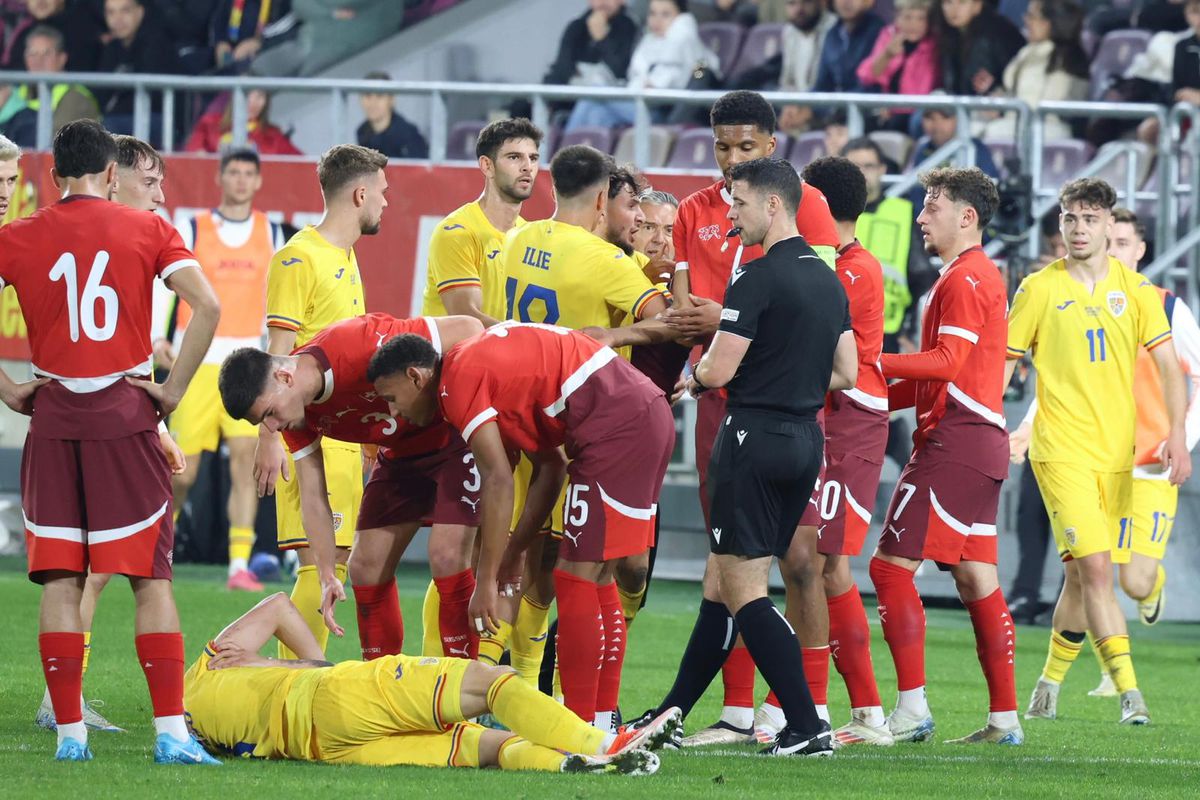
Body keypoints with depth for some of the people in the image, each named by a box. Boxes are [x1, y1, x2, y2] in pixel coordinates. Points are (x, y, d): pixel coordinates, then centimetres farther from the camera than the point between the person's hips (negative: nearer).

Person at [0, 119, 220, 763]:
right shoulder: (148, 230, 1)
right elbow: (207, 306, -9)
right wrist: (174, 389, -2)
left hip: (52, 419, 1)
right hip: (126, 417, -1)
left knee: (59, 581, 5)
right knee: (151, 578, 1)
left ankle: (69, 733, 3)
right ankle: (171, 732, -5)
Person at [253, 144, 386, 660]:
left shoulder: (346, 259, 18)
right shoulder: (300, 259, -10)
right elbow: (280, 357, -14)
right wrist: (271, 438, -18)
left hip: (344, 438, 9)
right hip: (308, 438, -9)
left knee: (333, 562, 7)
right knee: (321, 564, -13)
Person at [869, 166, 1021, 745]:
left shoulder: (964, 280, -10)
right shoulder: (979, 275, 21)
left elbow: (947, 361, -19)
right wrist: (878, 397, 15)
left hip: (954, 442, -10)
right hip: (980, 442, 10)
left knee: (892, 565, -11)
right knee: (975, 577, 9)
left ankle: (912, 708, -15)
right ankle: (1004, 717, 8)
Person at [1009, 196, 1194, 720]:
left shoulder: (1135, 291, 6)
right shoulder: (1039, 289, 0)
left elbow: (1168, 366, 3)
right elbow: (1004, 363, 4)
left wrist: (1177, 434, -10)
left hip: (1117, 453, 3)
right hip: (1060, 451, -3)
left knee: (1083, 575, 8)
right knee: (1094, 566, -16)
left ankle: (1050, 683, 28)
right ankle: (1129, 692, -18)